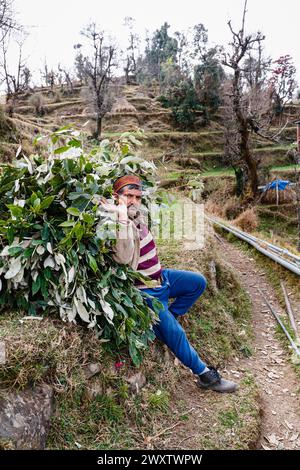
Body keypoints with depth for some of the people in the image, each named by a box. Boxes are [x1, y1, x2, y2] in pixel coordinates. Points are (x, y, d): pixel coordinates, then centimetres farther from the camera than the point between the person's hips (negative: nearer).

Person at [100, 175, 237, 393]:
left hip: (160, 276, 9)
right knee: (175, 334, -7)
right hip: (146, 291, -9)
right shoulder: (118, 226, -25)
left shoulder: (136, 216, 0)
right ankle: (204, 373, 10)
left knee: (198, 282, 11)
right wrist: (122, 218, -42)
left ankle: (170, 316, 21)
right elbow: (124, 258, -40)